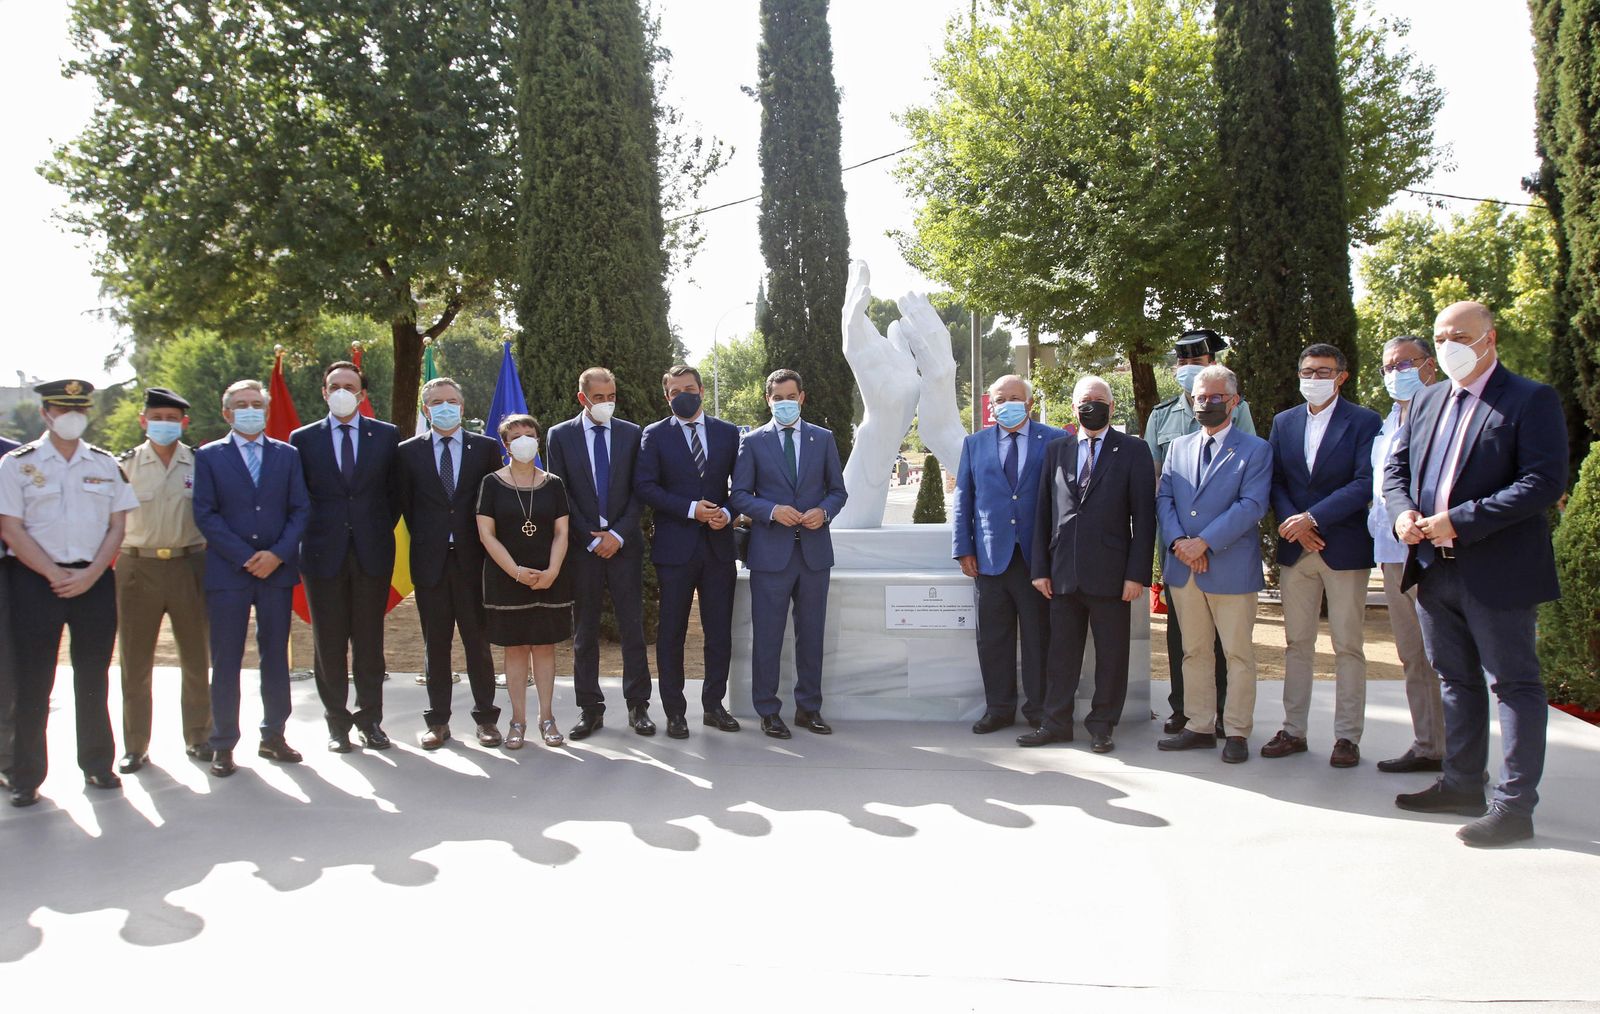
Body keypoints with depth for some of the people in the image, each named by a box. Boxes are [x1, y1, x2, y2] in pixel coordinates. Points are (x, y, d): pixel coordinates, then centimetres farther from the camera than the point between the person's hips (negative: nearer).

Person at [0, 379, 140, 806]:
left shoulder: (106, 464, 8)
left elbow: (117, 526, 5)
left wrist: (89, 575, -9)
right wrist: (55, 575, -12)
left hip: (95, 580, 2)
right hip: (36, 580, -2)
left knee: (94, 679, 10)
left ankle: (98, 764, 21)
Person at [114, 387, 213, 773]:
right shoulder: (126, 465, 2)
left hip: (189, 566, 0)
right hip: (138, 568, 0)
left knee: (196, 659, 8)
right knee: (135, 662, 7)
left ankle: (198, 737, 22)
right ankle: (135, 745, 18)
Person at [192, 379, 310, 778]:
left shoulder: (287, 455, 10)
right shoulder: (209, 456, 4)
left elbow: (300, 509, 5)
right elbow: (205, 514, -3)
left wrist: (277, 554, -9)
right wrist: (246, 558, -11)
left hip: (278, 569, 2)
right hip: (227, 572, -2)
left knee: (275, 657, 8)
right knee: (226, 662, 2)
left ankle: (273, 736, 18)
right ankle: (223, 745, 10)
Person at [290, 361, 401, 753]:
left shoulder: (386, 435, 6)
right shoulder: (303, 438, 6)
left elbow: (394, 492, 10)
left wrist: (380, 532, 4)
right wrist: (311, 536, 2)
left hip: (372, 552, 0)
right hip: (323, 553, 0)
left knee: (369, 640, 6)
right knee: (329, 642, 4)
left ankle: (370, 719, 16)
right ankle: (337, 722, 15)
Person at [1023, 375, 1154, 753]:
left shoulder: (1133, 451, 2)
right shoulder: (1056, 450, 11)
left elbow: (1144, 516, -2)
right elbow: (1043, 513, 11)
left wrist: (1137, 574, -9)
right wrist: (1040, 568, 5)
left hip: (1110, 573, -3)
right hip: (1064, 573, 3)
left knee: (1111, 655, 5)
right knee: (1061, 651, 9)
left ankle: (1101, 726, 18)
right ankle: (1056, 723, 19)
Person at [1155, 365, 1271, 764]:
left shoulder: (1255, 450, -1)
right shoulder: (1178, 447, 14)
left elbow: (1251, 505, -12)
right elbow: (1164, 498, 7)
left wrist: (1204, 542, -18)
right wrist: (1178, 543, -10)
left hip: (1231, 567, -4)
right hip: (1183, 567, 5)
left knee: (1238, 653, 1)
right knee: (1194, 652, 11)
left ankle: (1236, 732, 10)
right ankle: (1199, 726, 19)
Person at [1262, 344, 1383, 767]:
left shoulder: (1364, 422, -2)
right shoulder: (1284, 422, 12)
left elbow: (1365, 482, -12)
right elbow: (1275, 480, 8)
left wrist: (1313, 518, -18)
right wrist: (1293, 524, -9)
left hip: (1345, 548, -4)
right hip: (1295, 549, 4)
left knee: (1348, 647, 2)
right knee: (1297, 644, 9)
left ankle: (1347, 736, 8)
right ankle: (1293, 730, 15)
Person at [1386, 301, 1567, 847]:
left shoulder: (1530, 400, -8)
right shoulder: (1427, 400, 13)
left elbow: (1544, 482, -17)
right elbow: (1396, 467, 16)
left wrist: (1461, 521, -22)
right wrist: (1402, 511, -6)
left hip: (1497, 572, -7)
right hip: (1434, 568, 7)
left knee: (1513, 683, 2)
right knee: (1455, 679, 17)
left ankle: (1515, 805, 8)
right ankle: (1463, 784, 29)